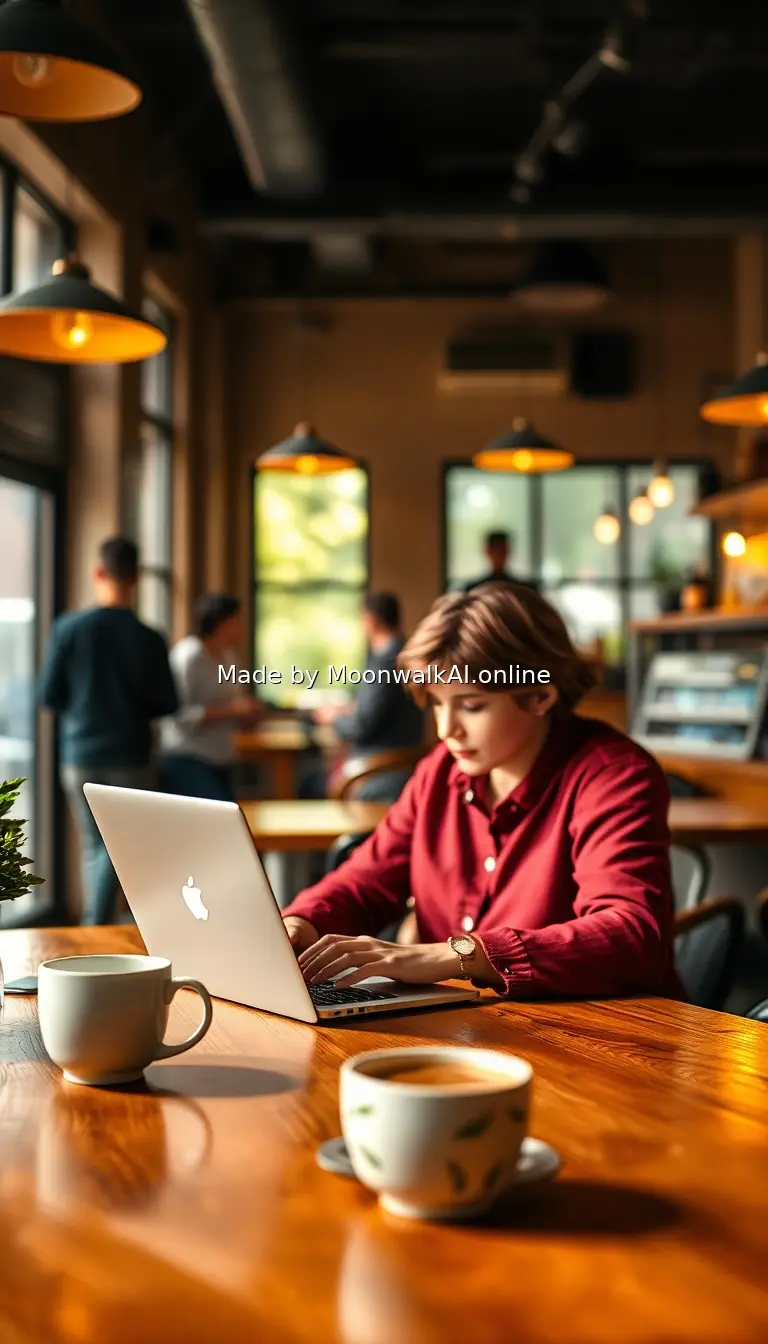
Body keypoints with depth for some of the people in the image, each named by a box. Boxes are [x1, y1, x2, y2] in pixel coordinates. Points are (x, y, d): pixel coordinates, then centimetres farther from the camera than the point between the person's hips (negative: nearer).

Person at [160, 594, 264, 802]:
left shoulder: (225, 655, 13)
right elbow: (181, 716, -21)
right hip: (187, 762, -9)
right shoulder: (189, 656, -14)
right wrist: (232, 709, -20)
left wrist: (246, 713, 5)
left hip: (218, 762, 9)